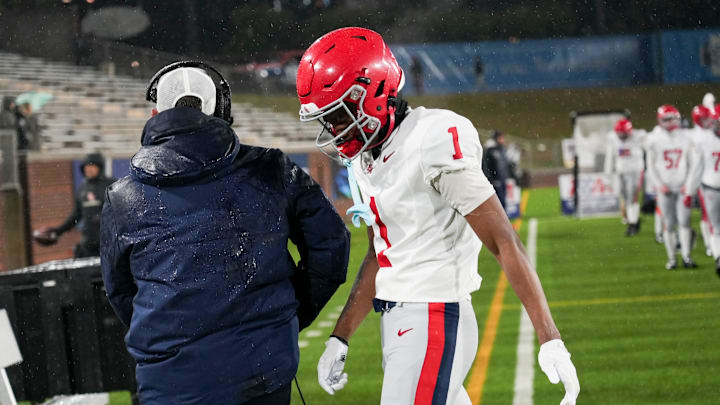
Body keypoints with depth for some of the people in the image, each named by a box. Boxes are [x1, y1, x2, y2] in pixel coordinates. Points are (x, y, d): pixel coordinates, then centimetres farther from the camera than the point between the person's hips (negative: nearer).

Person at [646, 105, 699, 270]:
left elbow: (693, 163, 6)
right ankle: (671, 258, 9)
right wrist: (660, 185, -7)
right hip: (665, 188, 0)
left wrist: (688, 184, -4)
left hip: (682, 187, 0)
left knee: (684, 221, -8)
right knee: (669, 225, 1)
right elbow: (651, 166, 4)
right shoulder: (654, 140, -1)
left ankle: (686, 256, -5)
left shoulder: (685, 138, 2)